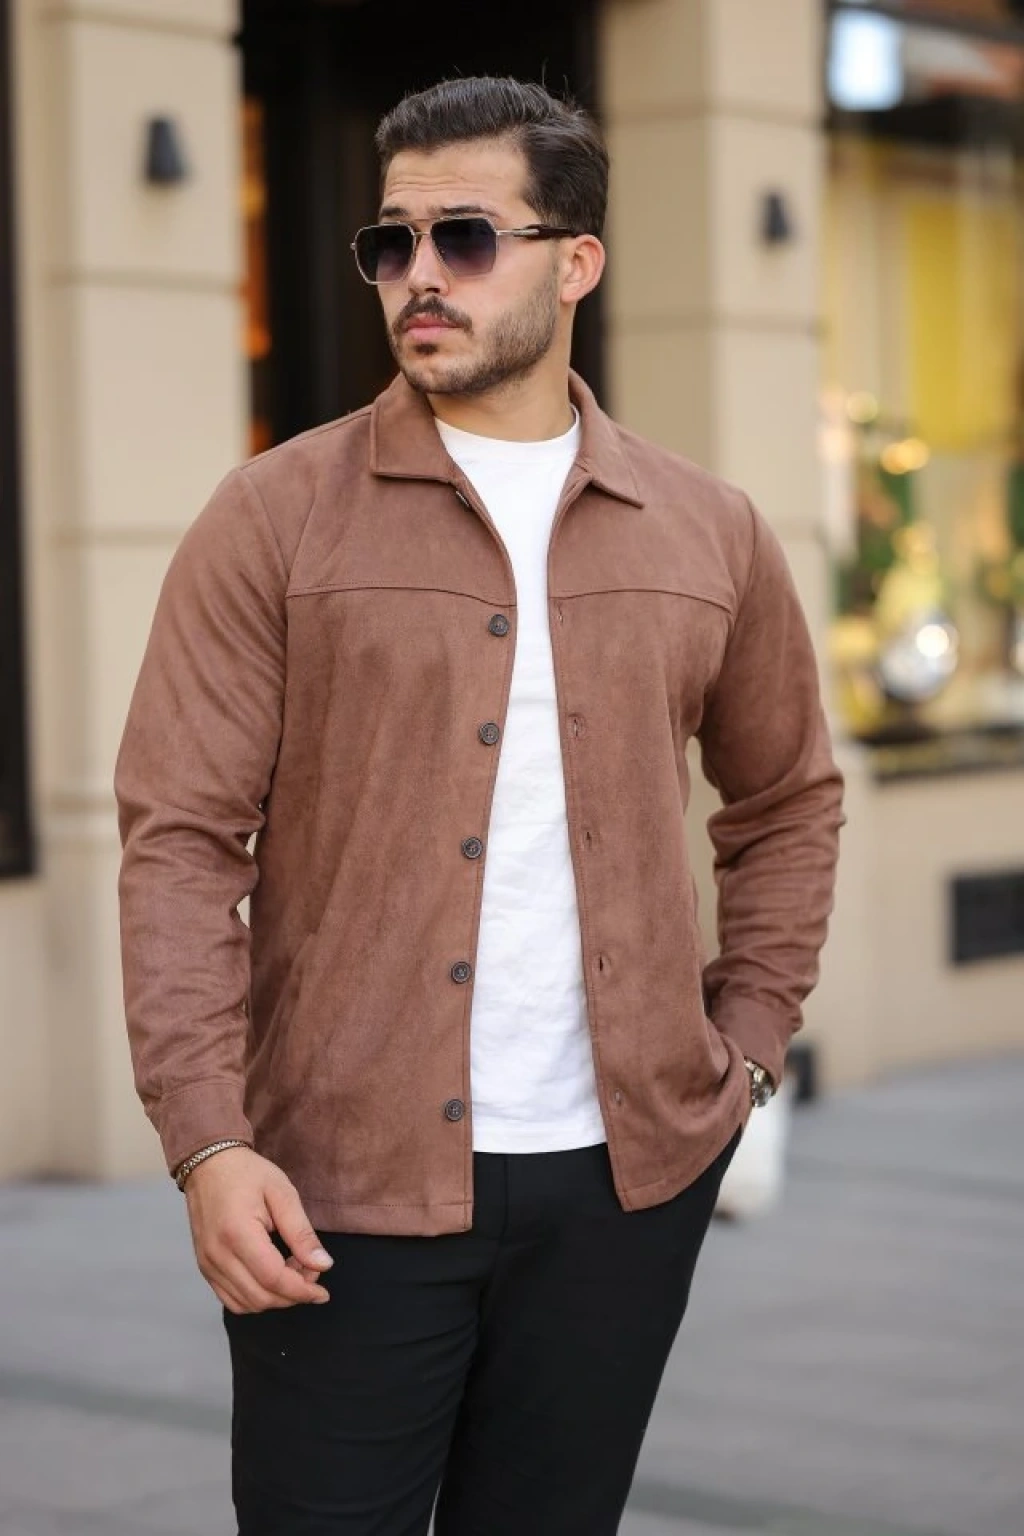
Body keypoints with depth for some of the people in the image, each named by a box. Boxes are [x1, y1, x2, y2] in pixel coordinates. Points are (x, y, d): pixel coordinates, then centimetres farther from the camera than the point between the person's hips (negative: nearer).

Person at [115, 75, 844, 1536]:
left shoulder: (707, 533, 6)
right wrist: (208, 1139, -15)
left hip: (628, 1171, 3)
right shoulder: (278, 517, -3)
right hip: (341, 1190, -2)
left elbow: (789, 799, 19)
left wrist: (749, 1040, 8)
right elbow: (182, 839, -6)